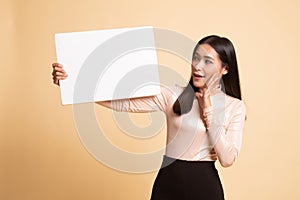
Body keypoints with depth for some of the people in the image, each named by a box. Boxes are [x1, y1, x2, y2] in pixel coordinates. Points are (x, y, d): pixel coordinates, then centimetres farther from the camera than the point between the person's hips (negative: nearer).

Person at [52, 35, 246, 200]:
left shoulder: (236, 107, -2)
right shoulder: (173, 95, -1)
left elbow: (227, 159, -10)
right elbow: (123, 103, -11)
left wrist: (208, 111, -14)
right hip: (167, 182, 2)